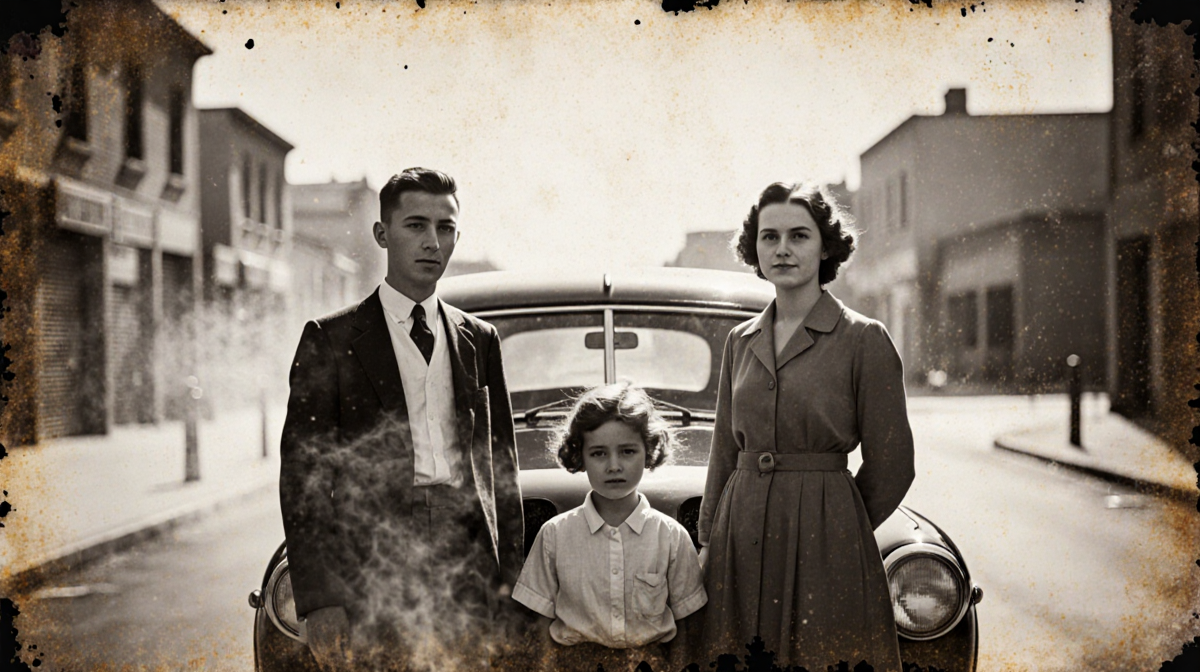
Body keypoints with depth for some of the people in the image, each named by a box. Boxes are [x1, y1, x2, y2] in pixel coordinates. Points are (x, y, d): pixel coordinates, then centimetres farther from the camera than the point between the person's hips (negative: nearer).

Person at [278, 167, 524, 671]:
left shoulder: (480, 340, 14)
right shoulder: (331, 339, 2)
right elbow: (302, 474, -2)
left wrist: (508, 582, 8)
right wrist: (318, 600, -11)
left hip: (467, 565, 3)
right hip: (371, 564, -3)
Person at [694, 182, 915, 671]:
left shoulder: (865, 340, -5)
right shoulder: (741, 341, 10)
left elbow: (891, 465, -3)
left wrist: (835, 530, 3)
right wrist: (707, 542, 8)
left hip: (824, 539, -4)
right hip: (740, 536, 4)